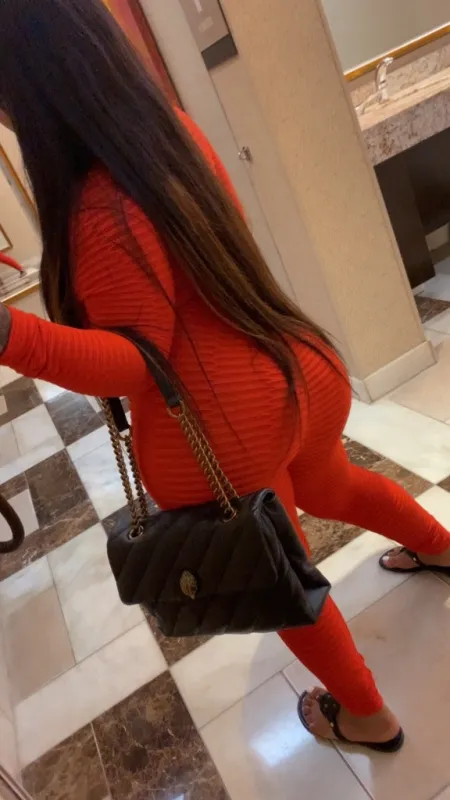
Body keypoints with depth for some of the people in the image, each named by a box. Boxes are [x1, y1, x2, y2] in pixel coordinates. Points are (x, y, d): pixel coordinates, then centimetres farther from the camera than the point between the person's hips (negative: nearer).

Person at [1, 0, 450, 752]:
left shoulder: (102, 215, -27)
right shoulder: (170, 124, -1)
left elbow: (137, 365, -19)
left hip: (223, 436, -7)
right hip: (300, 378, 8)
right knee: (333, 488, 38)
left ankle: (367, 716, 50)